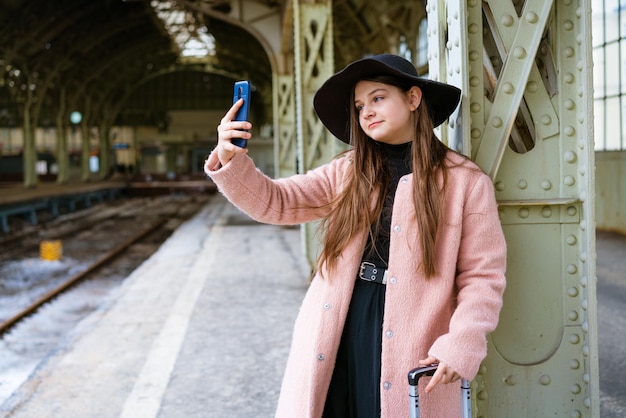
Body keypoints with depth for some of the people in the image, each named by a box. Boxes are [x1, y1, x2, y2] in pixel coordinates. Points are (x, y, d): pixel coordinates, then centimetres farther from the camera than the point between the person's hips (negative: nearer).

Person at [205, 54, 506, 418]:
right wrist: (231, 162, -15)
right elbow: (275, 202, 3)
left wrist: (461, 344, -17)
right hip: (338, 334, 4)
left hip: (410, 347, -3)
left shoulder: (465, 181, -2)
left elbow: (483, 275, -4)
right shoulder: (347, 172, 10)